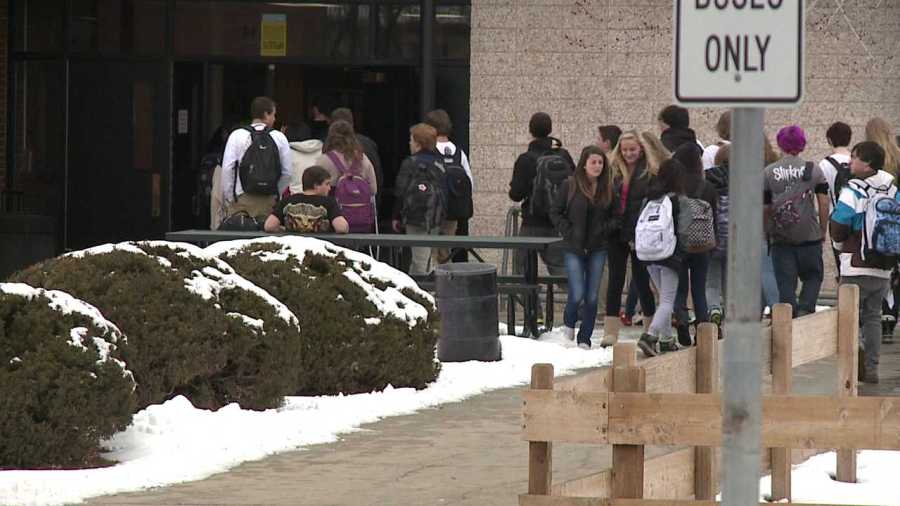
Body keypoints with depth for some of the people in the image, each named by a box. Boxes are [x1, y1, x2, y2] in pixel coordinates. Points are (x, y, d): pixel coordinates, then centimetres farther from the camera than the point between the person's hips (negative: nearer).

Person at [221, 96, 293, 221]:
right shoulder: (279, 137, 3)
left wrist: (227, 198, 4)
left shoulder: (237, 136, -1)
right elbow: (287, 173, 3)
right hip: (269, 201, 1)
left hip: (242, 201, -1)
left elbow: (227, 169, -5)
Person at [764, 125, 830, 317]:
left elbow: (765, 208, 2)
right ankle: (805, 308, -7)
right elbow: (823, 203, 0)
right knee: (813, 275, 13)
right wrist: (823, 230, 11)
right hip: (809, 236, 0)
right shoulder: (813, 170, 0)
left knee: (786, 281, 5)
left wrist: (769, 229, 17)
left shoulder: (769, 172, 0)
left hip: (781, 237, 0)